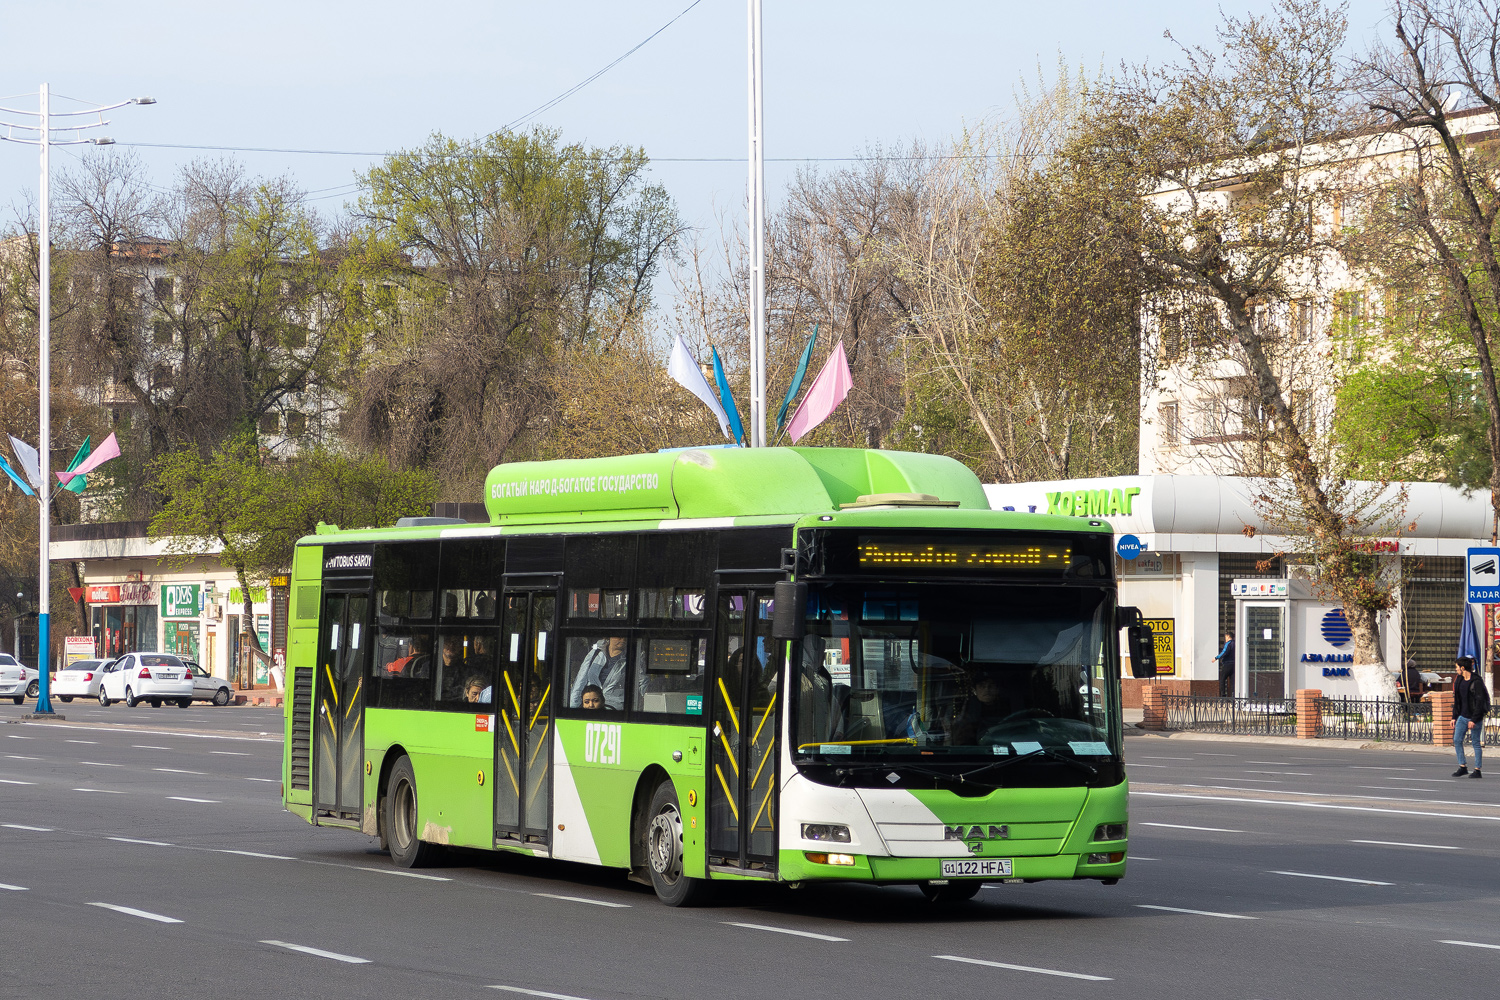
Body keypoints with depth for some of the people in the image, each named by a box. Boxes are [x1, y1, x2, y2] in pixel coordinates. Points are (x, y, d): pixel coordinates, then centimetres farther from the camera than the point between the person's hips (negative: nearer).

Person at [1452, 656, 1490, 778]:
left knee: (1476, 743, -1)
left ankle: (1477, 770, 5)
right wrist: (1454, 717, 15)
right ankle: (1462, 767, 8)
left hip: (1475, 717, -8)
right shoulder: (1459, 680, 11)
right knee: (1457, 740, 1)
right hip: (1462, 716, 8)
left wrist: (1474, 720, -21)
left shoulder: (1477, 681, -14)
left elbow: (1479, 702, -17)